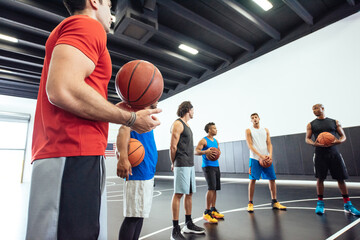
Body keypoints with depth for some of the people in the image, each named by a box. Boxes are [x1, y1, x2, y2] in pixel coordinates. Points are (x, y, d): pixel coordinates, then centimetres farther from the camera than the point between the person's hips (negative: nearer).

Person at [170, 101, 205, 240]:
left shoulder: (186, 125, 20)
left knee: (189, 193, 13)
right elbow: (173, 146, -12)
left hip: (190, 164, 9)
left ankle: (189, 225, 26)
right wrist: (173, 164, -1)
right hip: (182, 165, -9)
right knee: (178, 194, -5)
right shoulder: (178, 124, -9)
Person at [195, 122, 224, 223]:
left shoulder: (216, 141, 15)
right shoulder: (203, 140, -9)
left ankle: (213, 210, 24)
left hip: (216, 166, 8)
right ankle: (207, 212, -4)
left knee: (215, 188, 11)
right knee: (211, 188, -14)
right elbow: (196, 151, -18)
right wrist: (205, 152, -35)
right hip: (208, 166, -8)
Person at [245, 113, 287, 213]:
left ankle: (274, 202, 22)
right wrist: (260, 156, -18)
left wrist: (270, 154, -11)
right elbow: (250, 145, -7)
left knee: (272, 179, 7)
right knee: (252, 180, -4)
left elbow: (269, 144, 8)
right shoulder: (249, 131, 1)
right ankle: (250, 203, 7)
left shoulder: (265, 130, 13)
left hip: (266, 158, 4)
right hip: (255, 158, -4)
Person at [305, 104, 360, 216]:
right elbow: (307, 139, 5)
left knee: (341, 178, 3)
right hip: (320, 154, -1)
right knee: (320, 178, 1)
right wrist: (314, 143, -17)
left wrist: (338, 141, -15)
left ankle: (347, 204, 17)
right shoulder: (311, 124, 8)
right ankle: (320, 203, 12)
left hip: (334, 153, 1)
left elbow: (343, 136, 8)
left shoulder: (335, 122, 10)